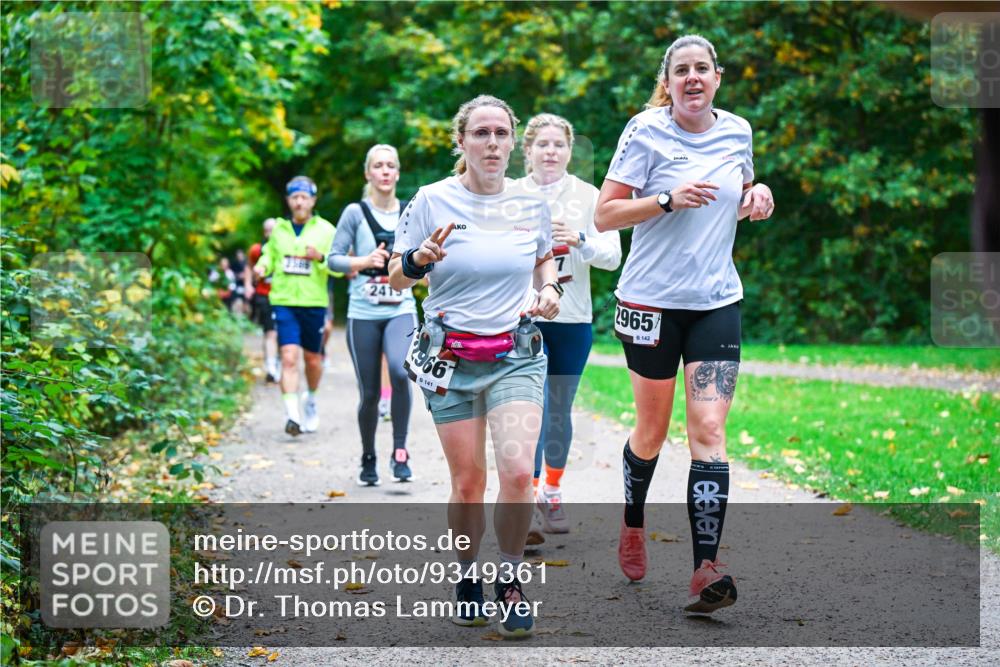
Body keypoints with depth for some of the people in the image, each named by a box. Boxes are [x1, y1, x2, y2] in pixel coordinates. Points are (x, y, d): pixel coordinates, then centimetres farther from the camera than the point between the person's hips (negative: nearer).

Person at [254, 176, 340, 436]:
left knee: (312, 358, 13)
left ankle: (311, 400, 40)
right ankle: (292, 414, -16)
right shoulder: (279, 229, 8)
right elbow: (269, 254, 20)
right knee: (289, 357, -13)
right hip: (284, 301, 0)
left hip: (314, 303, 0)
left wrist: (321, 258, -21)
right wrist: (262, 266, -3)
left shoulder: (326, 230, 1)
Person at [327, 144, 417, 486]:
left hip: (401, 310, 1)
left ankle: (400, 451, -14)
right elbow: (334, 259, -2)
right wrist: (363, 261, -17)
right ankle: (368, 459, 26)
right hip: (363, 314, -1)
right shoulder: (355, 213, 0)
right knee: (370, 393, 3)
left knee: (401, 372, -27)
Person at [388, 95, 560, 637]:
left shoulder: (531, 201, 4)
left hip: (516, 356, 1)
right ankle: (467, 579, 25)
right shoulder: (432, 200, -3)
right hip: (450, 357, -1)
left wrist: (548, 291, 2)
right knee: (467, 483, 1)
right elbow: (396, 278, 3)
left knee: (517, 472, -15)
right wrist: (420, 258, -19)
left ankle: (510, 580, 5)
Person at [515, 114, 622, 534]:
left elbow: (613, 255, -3)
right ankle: (528, 499, -7)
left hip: (572, 320, 2)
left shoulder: (587, 196, 3)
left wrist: (578, 240, -21)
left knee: (559, 412, 10)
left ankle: (552, 493, 27)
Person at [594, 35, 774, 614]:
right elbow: (604, 215, -8)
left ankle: (706, 567, -13)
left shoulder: (737, 131, 7)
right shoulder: (646, 132, -7)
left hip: (717, 301, 3)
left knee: (709, 431, -9)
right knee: (652, 433, 10)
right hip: (652, 300, -2)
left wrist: (757, 194, 2)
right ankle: (633, 526, 38)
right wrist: (669, 200, -21)